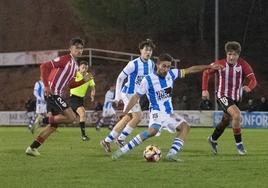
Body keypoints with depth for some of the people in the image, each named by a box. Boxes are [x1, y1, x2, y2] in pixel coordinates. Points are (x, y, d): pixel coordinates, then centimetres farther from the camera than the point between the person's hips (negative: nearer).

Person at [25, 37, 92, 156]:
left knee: (54, 125, 11)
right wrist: (46, 86, -21)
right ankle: (44, 120, -5)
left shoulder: (75, 66, 18)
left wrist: (84, 80, 8)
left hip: (56, 95, 10)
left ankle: (32, 147, 14)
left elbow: (70, 85, 22)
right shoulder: (65, 59, -11)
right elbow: (44, 66, -17)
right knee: (71, 118, -15)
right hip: (52, 93, -10)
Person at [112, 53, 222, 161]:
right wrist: (125, 113, -11)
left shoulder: (171, 74, 4)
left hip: (169, 113, 8)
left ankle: (172, 154, -15)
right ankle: (123, 150, -34)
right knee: (153, 130, -33)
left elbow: (190, 70, 10)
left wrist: (209, 67, 9)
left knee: (185, 126, -6)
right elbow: (136, 97, -6)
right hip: (157, 112, -8)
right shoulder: (148, 80, -10)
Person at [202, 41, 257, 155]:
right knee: (236, 115, -27)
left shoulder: (243, 65, -12)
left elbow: (253, 80, -20)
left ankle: (213, 139, 48)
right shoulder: (220, 64, -12)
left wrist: (249, 88, -43)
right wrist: (204, 89, -4)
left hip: (236, 98, 4)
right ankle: (239, 144, -14)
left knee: (226, 121, 22)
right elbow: (206, 73, 4)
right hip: (222, 96, -4)